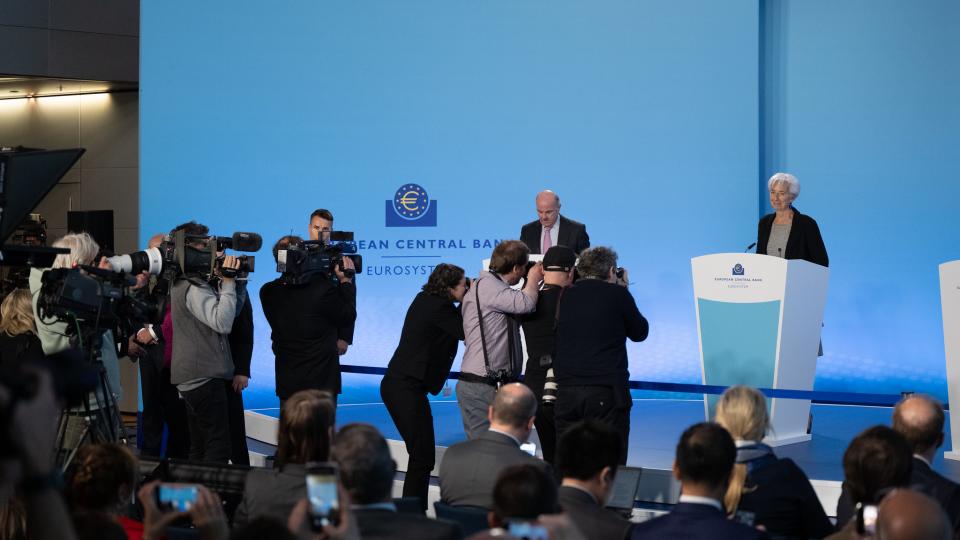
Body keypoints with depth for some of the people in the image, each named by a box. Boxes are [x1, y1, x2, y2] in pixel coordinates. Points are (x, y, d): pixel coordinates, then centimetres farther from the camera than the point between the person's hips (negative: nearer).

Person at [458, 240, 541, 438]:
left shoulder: (494, 285, 21)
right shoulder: (486, 284, -10)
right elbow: (525, 303, -22)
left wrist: (532, 282, 18)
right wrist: (533, 278, -2)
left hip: (498, 383, 10)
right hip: (481, 386, -10)